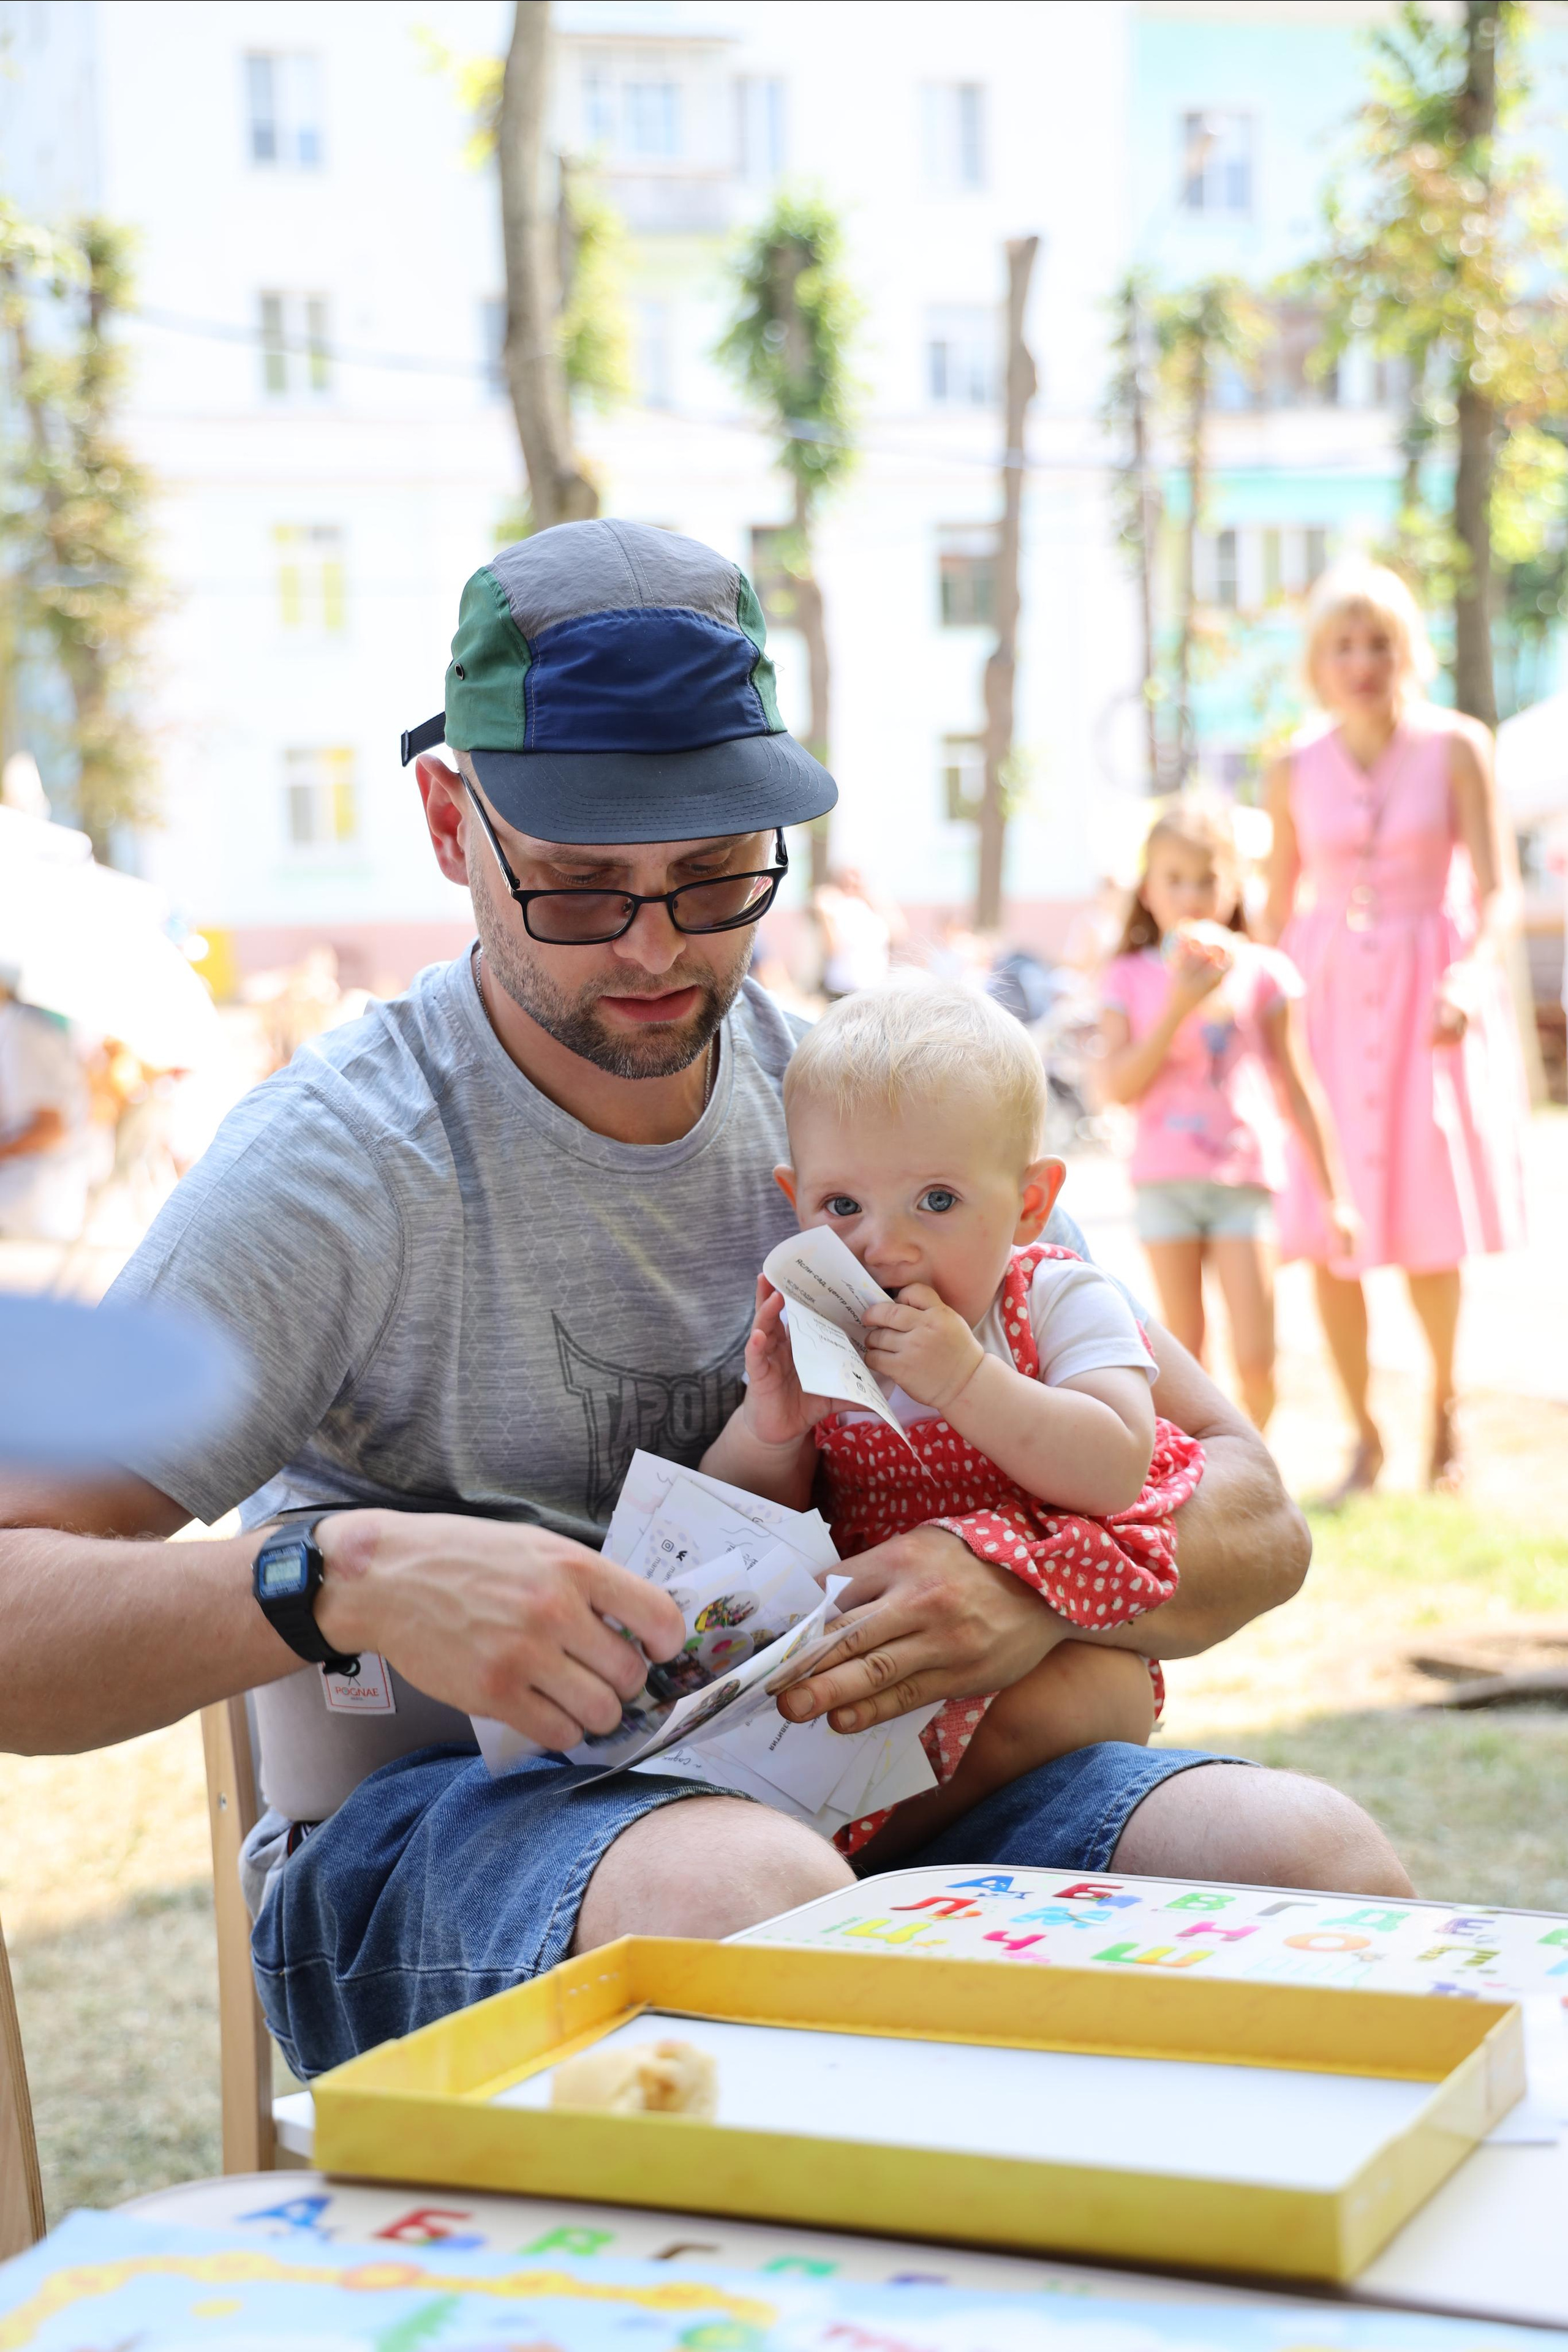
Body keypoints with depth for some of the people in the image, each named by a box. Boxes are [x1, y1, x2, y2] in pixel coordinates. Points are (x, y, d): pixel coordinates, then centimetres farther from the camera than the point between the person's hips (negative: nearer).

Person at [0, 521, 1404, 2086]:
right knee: (750, 1895, -39)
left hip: (843, 1791, 5)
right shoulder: (342, 1160, -10)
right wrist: (345, 1578, -33)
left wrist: (1033, 1593, -18)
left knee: (1318, 1858, -21)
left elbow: (1251, 1521, 5)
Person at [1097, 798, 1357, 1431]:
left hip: (1243, 1175, 0)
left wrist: (1334, 1195, 7)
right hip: (1164, 1179, 1)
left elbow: (1297, 1091, 7)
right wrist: (1179, 1007, -16)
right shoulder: (1130, 979, 4)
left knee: (1255, 1359, -6)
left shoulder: (1261, 973, 3)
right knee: (1183, 1351, 5)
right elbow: (1118, 1086, -8)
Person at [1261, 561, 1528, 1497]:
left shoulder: (1456, 748, -3)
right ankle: (1365, 1435, 13)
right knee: (1327, 1231, -3)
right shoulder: (1295, 772, 4)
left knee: (1430, 1224, -1)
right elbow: (1280, 904, 11)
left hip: (1431, 991, -2)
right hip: (1331, 996, 2)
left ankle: (1444, 1403, 26)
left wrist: (1466, 979, -24)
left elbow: (1493, 892, -7)